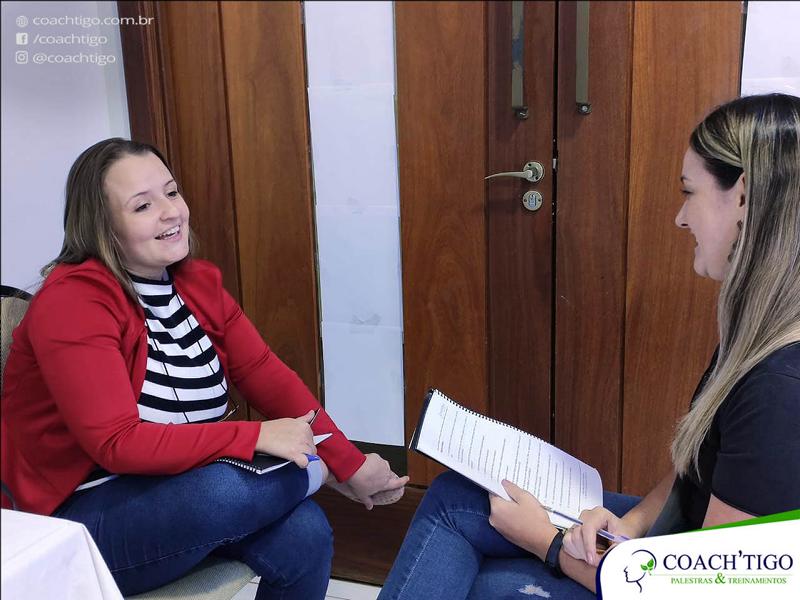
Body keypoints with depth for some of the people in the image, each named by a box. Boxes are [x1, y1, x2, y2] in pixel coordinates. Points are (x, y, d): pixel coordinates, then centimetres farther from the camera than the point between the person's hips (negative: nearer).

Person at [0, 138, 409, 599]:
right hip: (85, 512, -5)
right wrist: (255, 437, -29)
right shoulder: (72, 302, -18)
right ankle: (309, 470, -4)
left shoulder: (199, 281, 2)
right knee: (226, 488, -32)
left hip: (185, 483, 6)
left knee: (305, 535, -19)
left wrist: (349, 463, -10)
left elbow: (266, 374, -2)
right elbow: (116, 443, -25)